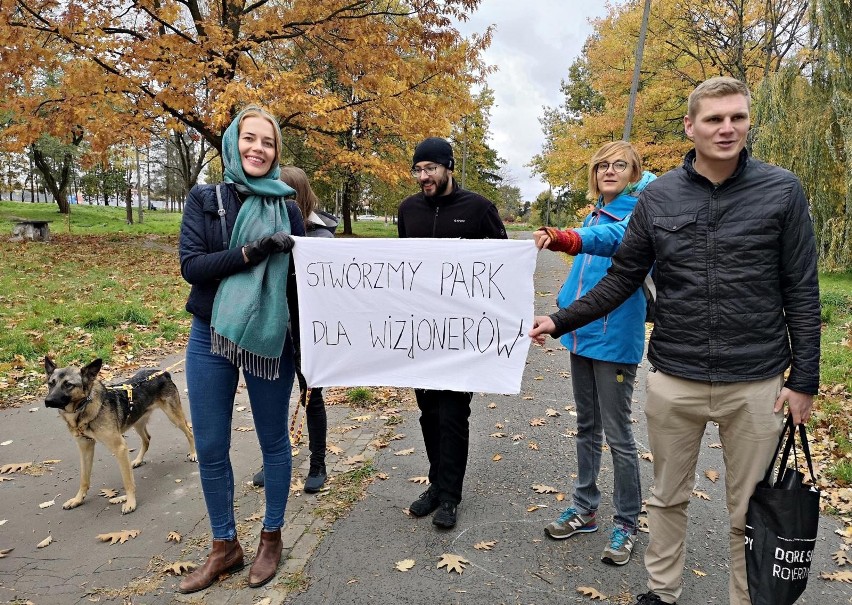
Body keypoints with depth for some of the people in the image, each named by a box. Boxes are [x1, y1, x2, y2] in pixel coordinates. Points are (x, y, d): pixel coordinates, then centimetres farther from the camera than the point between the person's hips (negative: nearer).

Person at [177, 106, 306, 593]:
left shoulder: (286, 208, 3)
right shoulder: (205, 200, 2)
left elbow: (298, 278, 3)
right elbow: (191, 266, -9)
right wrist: (251, 252, -22)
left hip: (270, 340, 0)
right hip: (210, 339, 1)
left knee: (274, 441, 11)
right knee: (211, 449, 8)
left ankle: (272, 538, 31)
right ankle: (225, 546, 29)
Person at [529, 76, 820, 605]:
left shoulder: (782, 190, -3)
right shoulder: (657, 197, 0)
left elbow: (802, 293, -2)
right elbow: (621, 281, 3)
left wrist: (804, 380, -3)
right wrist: (561, 321, -5)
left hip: (756, 383, -1)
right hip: (674, 380, 2)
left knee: (750, 511, 13)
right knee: (668, 497, 16)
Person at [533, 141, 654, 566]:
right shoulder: (595, 215, 10)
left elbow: (616, 238, -36)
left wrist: (565, 240, -53)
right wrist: (561, 308, 12)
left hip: (614, 339, -7)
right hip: (581, 333, 7)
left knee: (617, 434, 1)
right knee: (587, 427, 16)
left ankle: (627, 525, 17)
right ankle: (585, 509, 30)